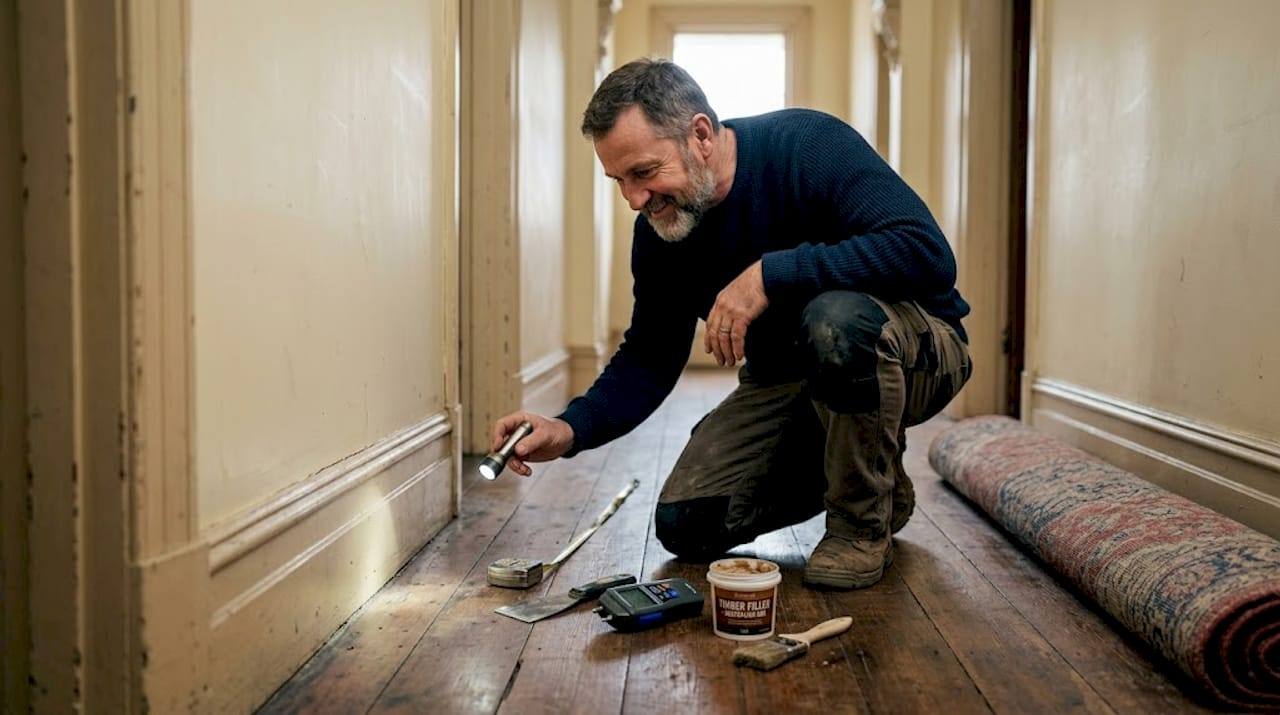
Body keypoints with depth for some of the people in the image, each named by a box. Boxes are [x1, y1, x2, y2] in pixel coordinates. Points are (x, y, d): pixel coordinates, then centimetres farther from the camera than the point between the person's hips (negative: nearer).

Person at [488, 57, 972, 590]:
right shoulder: (659, 232, -6)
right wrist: (569, 429, -16)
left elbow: (928, 253, -36)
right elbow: (649, 360, 2)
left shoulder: (808, 146, -25)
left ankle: (864, 520, -13)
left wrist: (770, 274, -38)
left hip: (915, 351, -5)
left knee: (836, 318, -40)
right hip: (784, 381, 6)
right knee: (686, 527, -6)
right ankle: (861, 477, 16)